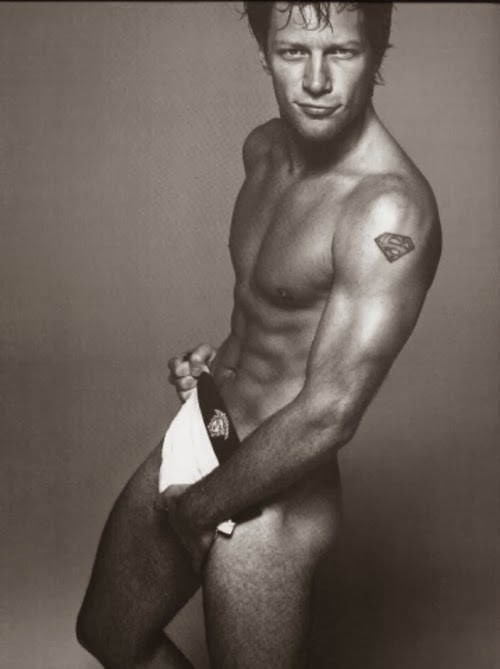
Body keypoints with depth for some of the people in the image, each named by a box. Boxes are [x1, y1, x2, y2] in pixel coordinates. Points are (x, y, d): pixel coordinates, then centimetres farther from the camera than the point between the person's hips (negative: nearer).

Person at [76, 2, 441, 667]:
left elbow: (328, 416, -28)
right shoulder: (265, 147, 1)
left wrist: (194, 510, -16)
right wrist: (223, 357, 3)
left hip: (272, 493, -8)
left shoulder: (391, 210, -26)